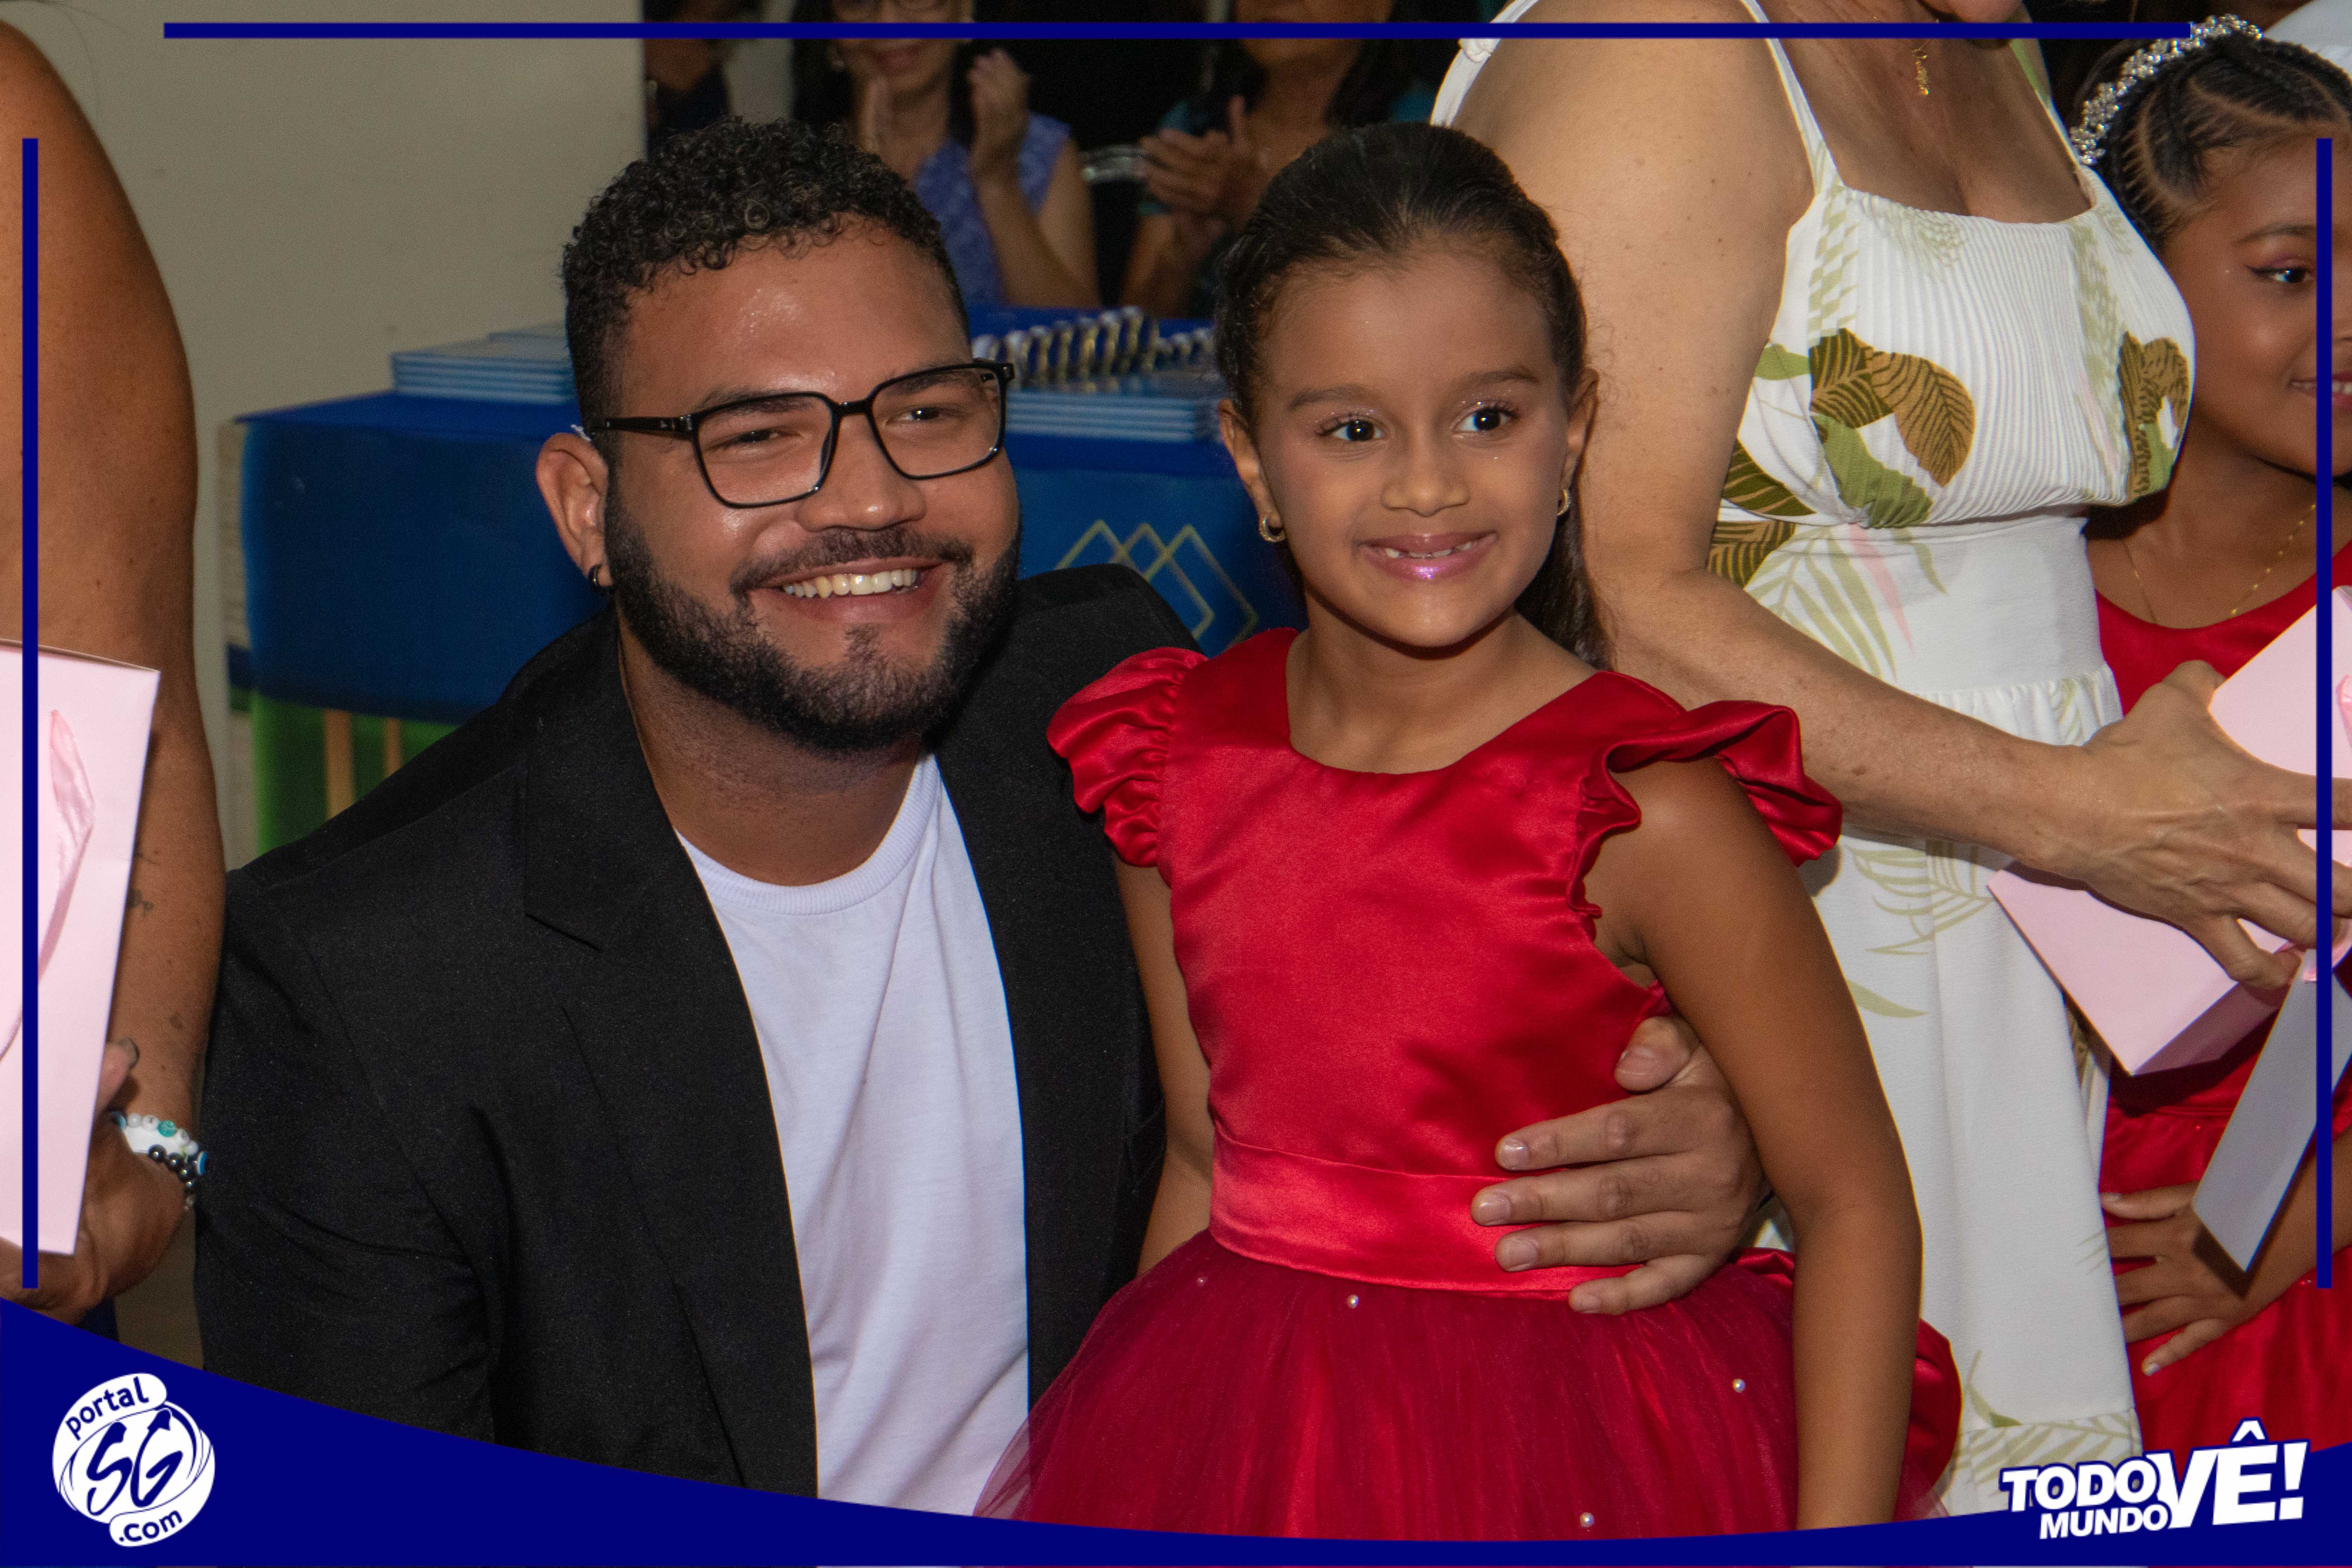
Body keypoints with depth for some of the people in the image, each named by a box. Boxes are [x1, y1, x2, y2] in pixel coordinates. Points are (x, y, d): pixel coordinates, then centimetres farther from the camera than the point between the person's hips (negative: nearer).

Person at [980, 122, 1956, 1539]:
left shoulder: (1650, 815, -17)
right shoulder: (1174, 769, -3)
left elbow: (1854, 1207, -13)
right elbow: (1209, 1163, 8)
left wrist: (1831, 1557, -17)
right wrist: (1110, 1448, 10)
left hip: (1571, 1466, -3)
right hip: (1242, 1444, 4)